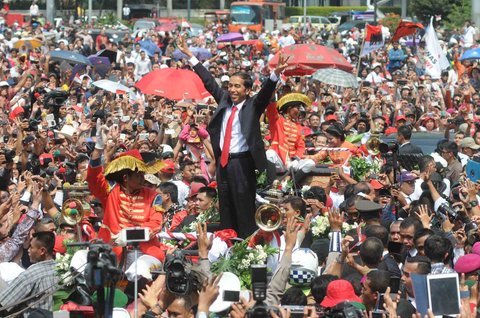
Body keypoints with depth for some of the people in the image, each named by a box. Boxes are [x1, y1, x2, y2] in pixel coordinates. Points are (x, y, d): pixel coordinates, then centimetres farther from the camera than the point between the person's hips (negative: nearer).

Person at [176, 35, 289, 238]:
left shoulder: (253, 106, -4)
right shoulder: (224, 100, 10)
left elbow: (266, 92, -19)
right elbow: (208, 81, 16)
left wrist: (276, 74, -38)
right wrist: (189, 55, 18)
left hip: (242, 162, -6)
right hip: (223, 161, 6)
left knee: (244, 210, -5)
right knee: (225, 209, 12)